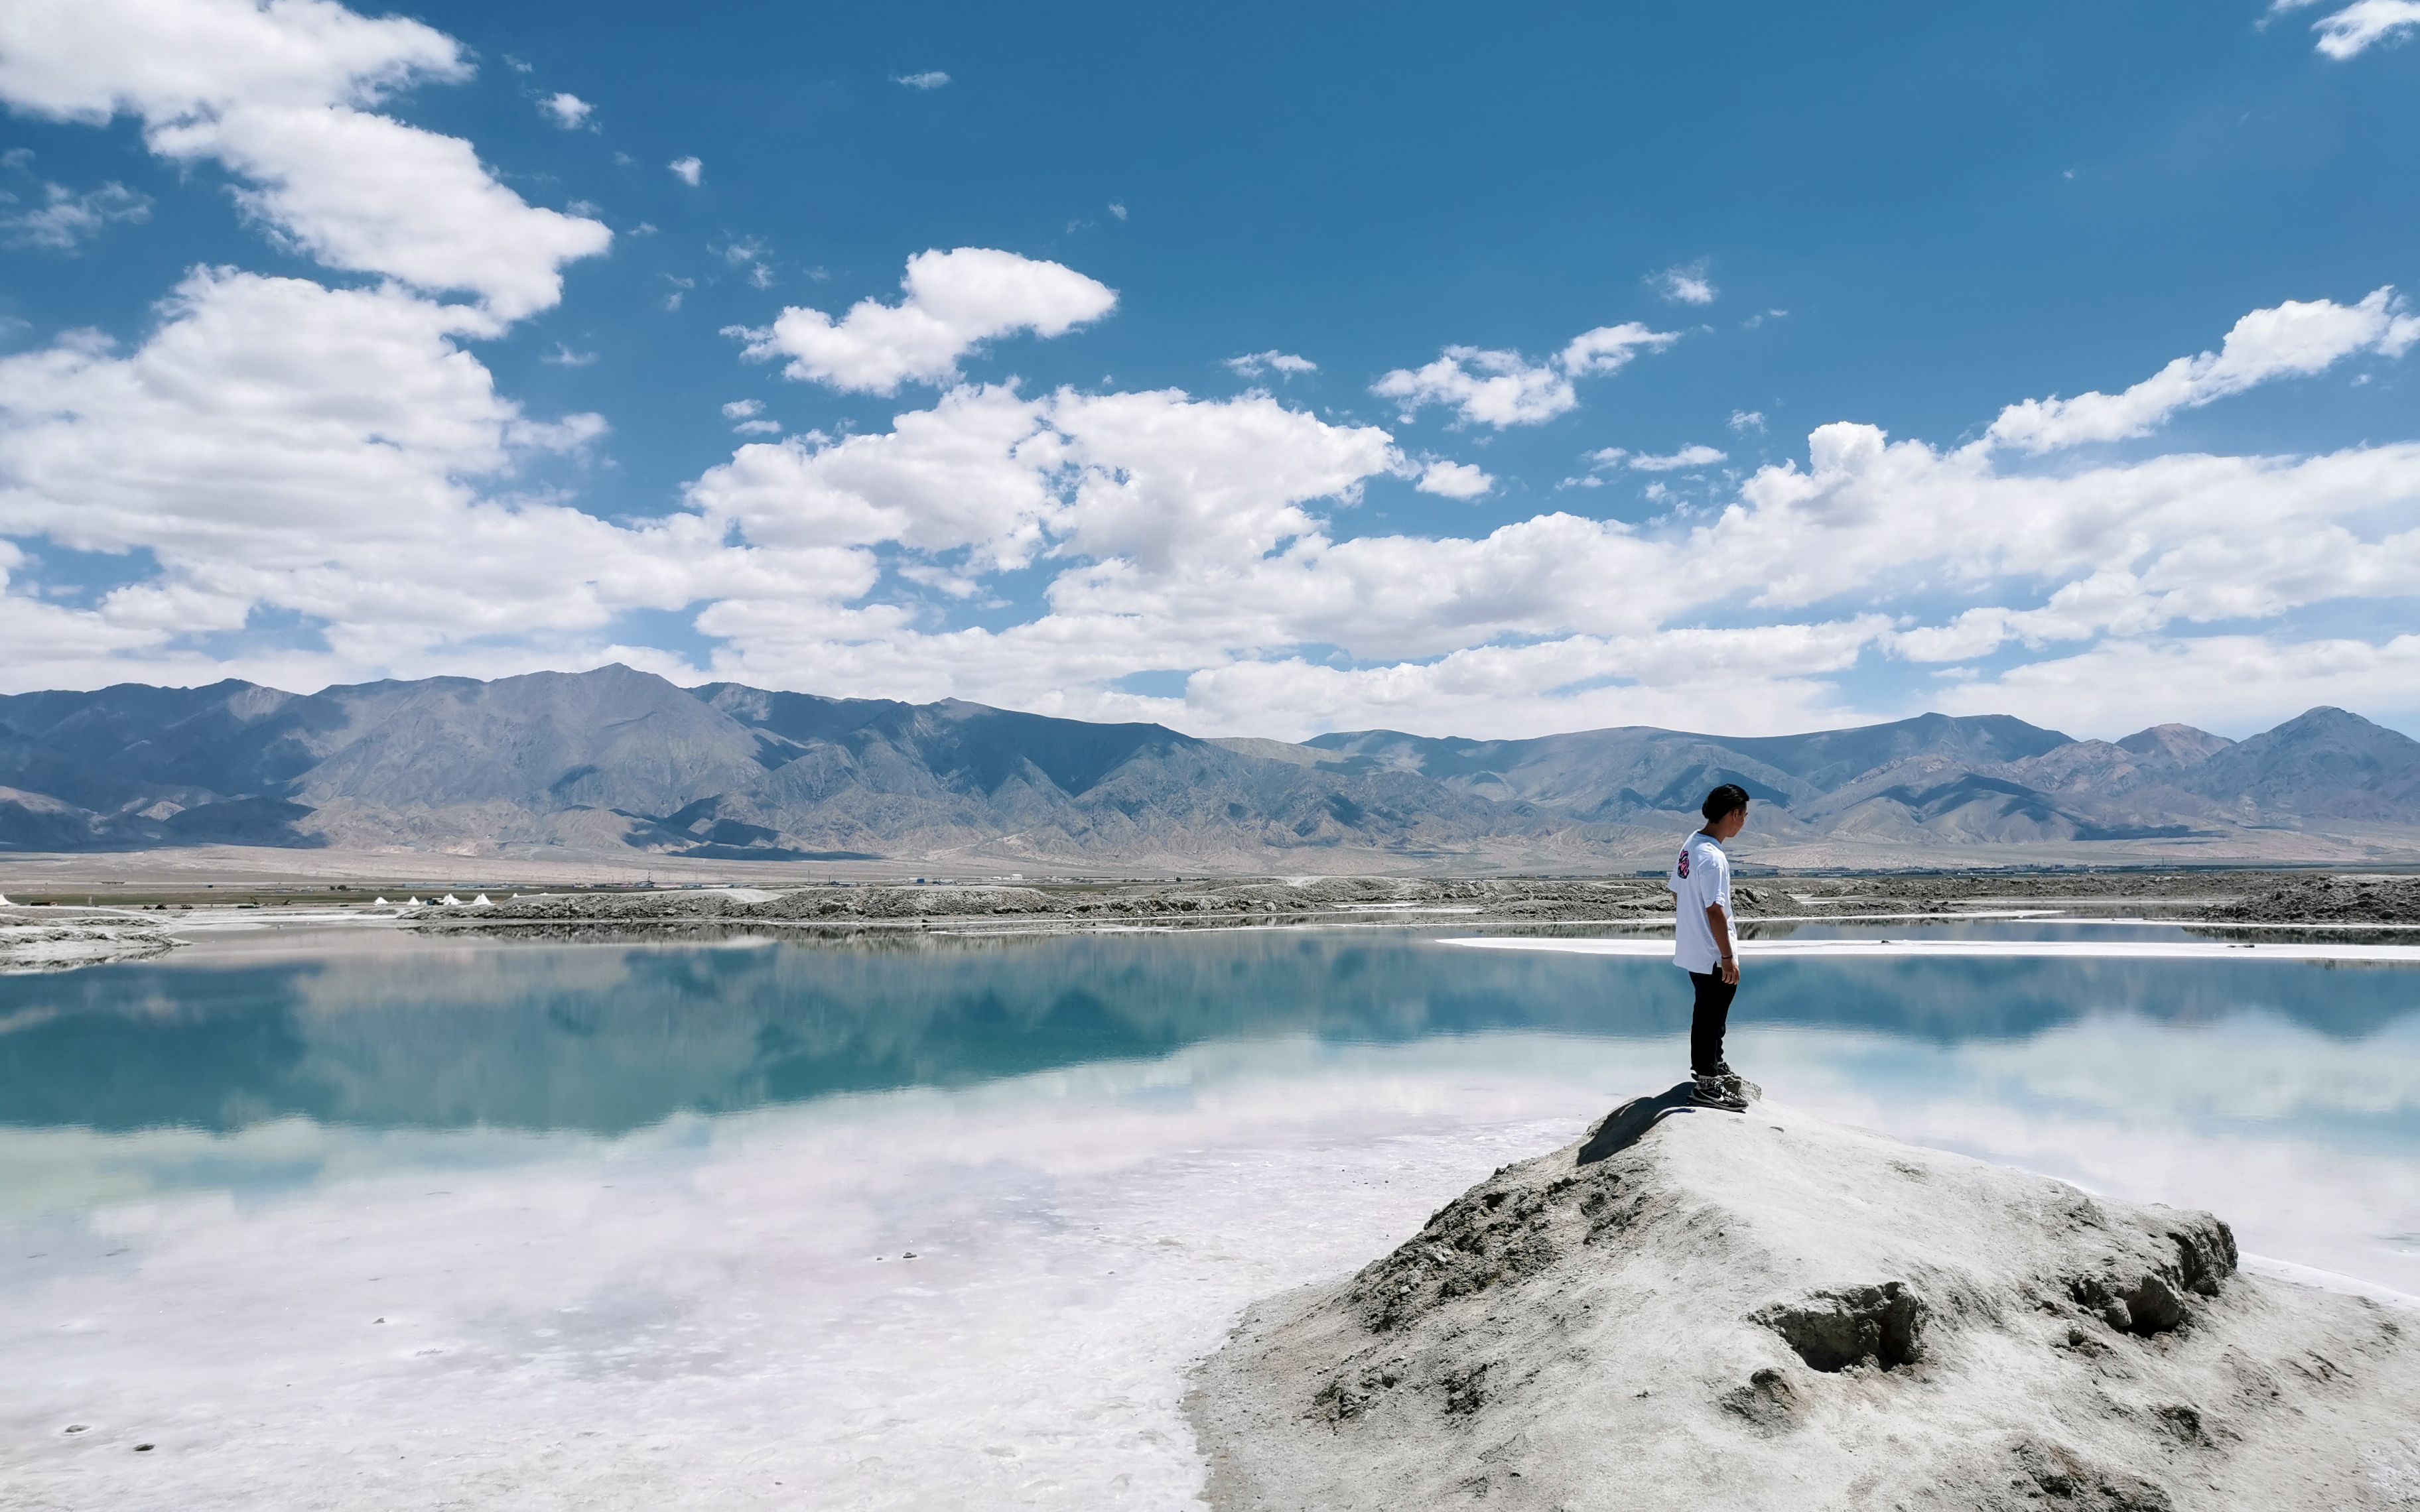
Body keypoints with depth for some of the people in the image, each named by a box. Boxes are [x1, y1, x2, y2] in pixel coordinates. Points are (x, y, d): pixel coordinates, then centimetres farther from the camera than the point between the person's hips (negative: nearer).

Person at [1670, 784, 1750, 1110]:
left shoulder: (1691, 846, 5)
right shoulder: (1713, 858, -24)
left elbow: (1677, 894, 14)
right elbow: (1715, 911, -25)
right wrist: (1728, 957, -20)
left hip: (1692, 950, 9)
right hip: (1713, 957, -9)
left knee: (1710, 1012, 25)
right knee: (1711, 1016, 2)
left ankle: (1713, 1064, 42)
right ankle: (1707, 1086, 13)